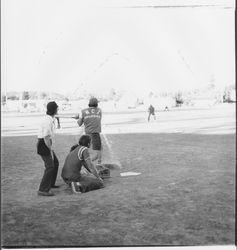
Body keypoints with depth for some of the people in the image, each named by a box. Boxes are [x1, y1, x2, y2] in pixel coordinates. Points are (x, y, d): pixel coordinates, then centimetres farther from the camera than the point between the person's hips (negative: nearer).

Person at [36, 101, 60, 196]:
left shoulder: (51, 119, 9)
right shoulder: (48, 121, -23)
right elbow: (46, 138, -24)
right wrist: (51, 150, -17)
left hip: (46, 143, 10)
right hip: (43, 145, -10)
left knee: (55, 162, 21)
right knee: (50, 166, -11)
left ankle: (51, 183, 36)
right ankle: (43, 189, -7)